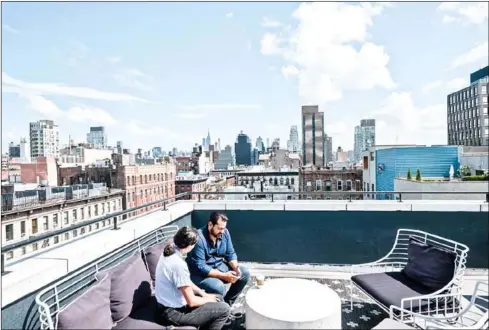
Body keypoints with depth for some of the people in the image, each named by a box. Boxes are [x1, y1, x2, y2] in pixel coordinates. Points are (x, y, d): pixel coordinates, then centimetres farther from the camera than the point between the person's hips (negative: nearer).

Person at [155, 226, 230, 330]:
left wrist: (204, 294, 6)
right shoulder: (178, 264, -31)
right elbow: (191, 301, -24)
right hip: (174, 312, -9)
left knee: (218, 298, 15)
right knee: (224, 309, -7)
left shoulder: (170, 251, -2)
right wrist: (207, 299, -5)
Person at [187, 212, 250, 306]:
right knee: (218, 287, -33)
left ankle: (227, 303, 9)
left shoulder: (225, 233, -7)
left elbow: (230, 253, 1)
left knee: (245, 273, -6)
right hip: (199, 273, -7)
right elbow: (200, 267, -28)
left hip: (219, 266, 7)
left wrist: (235, 266, -19)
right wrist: (223, 276, -30)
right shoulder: (199, 238, -27)